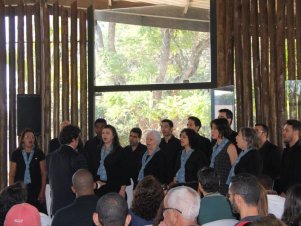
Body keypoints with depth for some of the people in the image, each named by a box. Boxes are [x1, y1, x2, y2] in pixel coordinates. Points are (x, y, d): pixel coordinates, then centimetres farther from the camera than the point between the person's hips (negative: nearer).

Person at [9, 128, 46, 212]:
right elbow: (11, 175, 8)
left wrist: (42, 192, -2)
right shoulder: (16, 154, 6)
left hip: (36, 190, 0)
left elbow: (43, 174, 5)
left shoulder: (39, 154, 6)